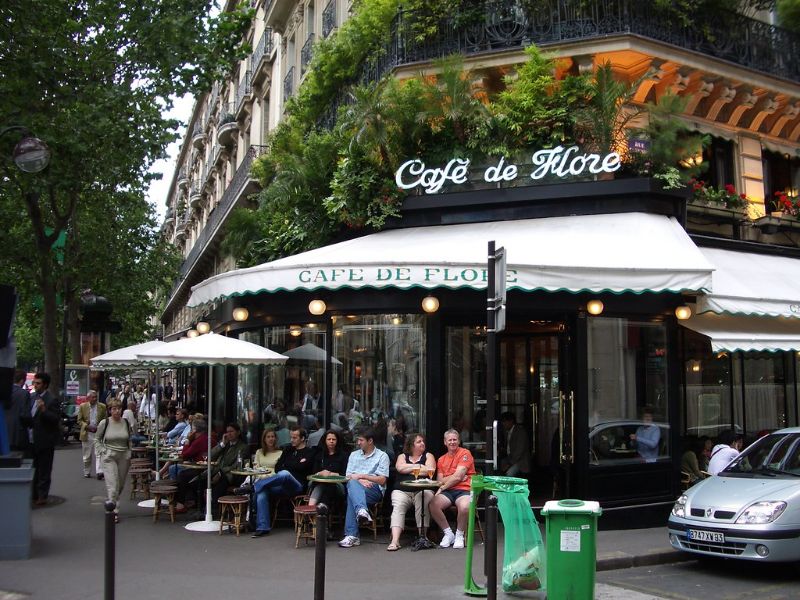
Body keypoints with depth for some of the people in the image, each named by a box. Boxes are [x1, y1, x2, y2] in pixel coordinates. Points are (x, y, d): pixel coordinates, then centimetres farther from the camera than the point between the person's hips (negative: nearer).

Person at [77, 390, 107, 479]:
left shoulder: (102, 407, 4)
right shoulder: (82, 406, 3)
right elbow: (79, 420, 3)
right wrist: (87, 426, -12)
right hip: (87, 433, 1)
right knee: (87, 455, 10)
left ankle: (99, 472, -17)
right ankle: (87, 472, 25)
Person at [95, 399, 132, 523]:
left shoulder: (126, 423, 5)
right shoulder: (104, 423, -4)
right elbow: (97, 439, 7)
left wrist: (129, 454, 9)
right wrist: (102, 451, -4)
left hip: (124, 457, 4)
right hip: (109, 457, -4)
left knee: (120, 485, 9)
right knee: (112, 485, -12)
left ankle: (112, 504, 31)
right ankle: (114, 512, -10)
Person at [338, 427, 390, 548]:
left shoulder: (382, 456, 10)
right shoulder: (354, 455, 25)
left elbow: (382, 480, 0)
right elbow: (348, 477, 14)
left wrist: (362, 476, -6)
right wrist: (360, 481, -8)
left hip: (375, 490, -3)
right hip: (356, 486, 3)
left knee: (352, 494, -34)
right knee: (352, 483, -35)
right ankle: (362, 511, -58)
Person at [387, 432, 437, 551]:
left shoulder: (428, 456, 17)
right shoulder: (402, 456, 21)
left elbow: (429, 471, -2)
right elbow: (400, 468, -1)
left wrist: (408, 469, 3)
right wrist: (419, 466, 3)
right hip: (402, 490, 1)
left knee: (422, 501, -33)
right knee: (398, 507, -27)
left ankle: (422, 536, -29)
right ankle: (395, 540, -37)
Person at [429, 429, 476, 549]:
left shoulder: (465, 453, 2)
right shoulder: (441, 459, 18)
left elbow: (457, 477, -7)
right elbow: (439, 480, 7)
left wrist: (442, 488, -4)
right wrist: (454, 477, -7)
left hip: (464, 490, -4)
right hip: (447, 491, 4)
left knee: (464, 507, -37)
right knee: (433, 505, -26)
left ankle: (459, 535, -8)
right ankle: (448, 533, -4)